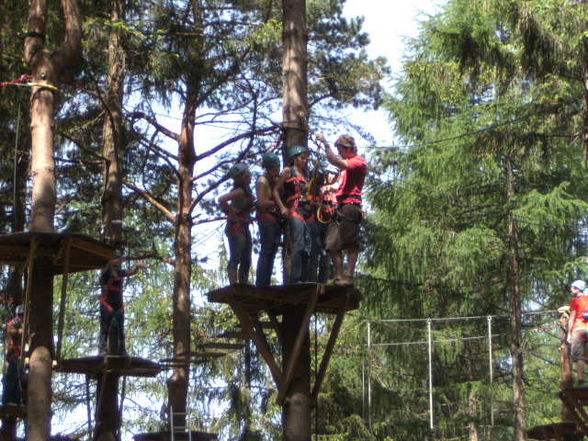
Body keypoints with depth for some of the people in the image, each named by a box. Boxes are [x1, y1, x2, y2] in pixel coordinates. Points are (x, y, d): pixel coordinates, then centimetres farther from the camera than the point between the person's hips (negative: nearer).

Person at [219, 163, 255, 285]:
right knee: (235, 258, -14)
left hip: (244, 227, 10)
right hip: (236, 227, -10)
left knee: (246, 261, 8)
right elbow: (221, 199, -27)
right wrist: (230, 213, -17)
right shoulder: (239, 190, -14)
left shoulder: (246, 189, 13)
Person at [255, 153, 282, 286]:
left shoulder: (277, 180, 17)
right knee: (266, 251, -11)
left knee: (272, 252, 7)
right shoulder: (263, 180, -6)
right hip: (266, 218, -8)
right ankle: (261, 284, -12)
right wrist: (277, 203, -10)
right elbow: (262, 202, -14)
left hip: (276, 219, 8)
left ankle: (266, 283, 8)